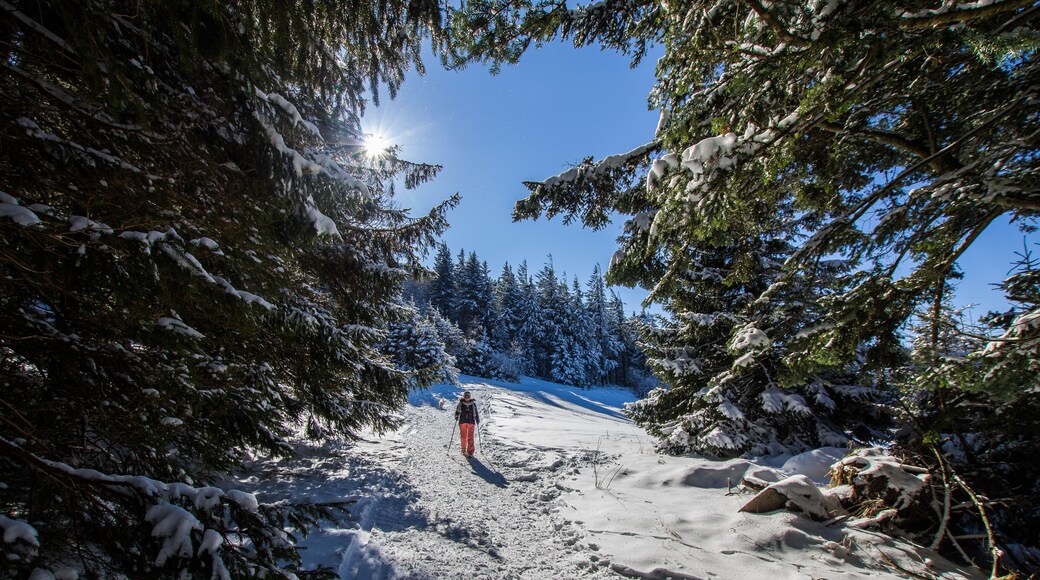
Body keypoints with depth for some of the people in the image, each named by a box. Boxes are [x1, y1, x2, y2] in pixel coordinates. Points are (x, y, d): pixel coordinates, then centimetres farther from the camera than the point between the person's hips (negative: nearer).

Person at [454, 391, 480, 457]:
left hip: (471, 422, 0)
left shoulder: (473, 403, 4)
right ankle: (463, 450, 15)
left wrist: (477, 421, 7)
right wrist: (456, 417, -16)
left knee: (470, 437, -3)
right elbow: (457, 411, 1)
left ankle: (470, 452, 3)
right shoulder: (460, 403, 1)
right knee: (463, 436, -3)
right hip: (463, 421, 0)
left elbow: (476, 413, 9)